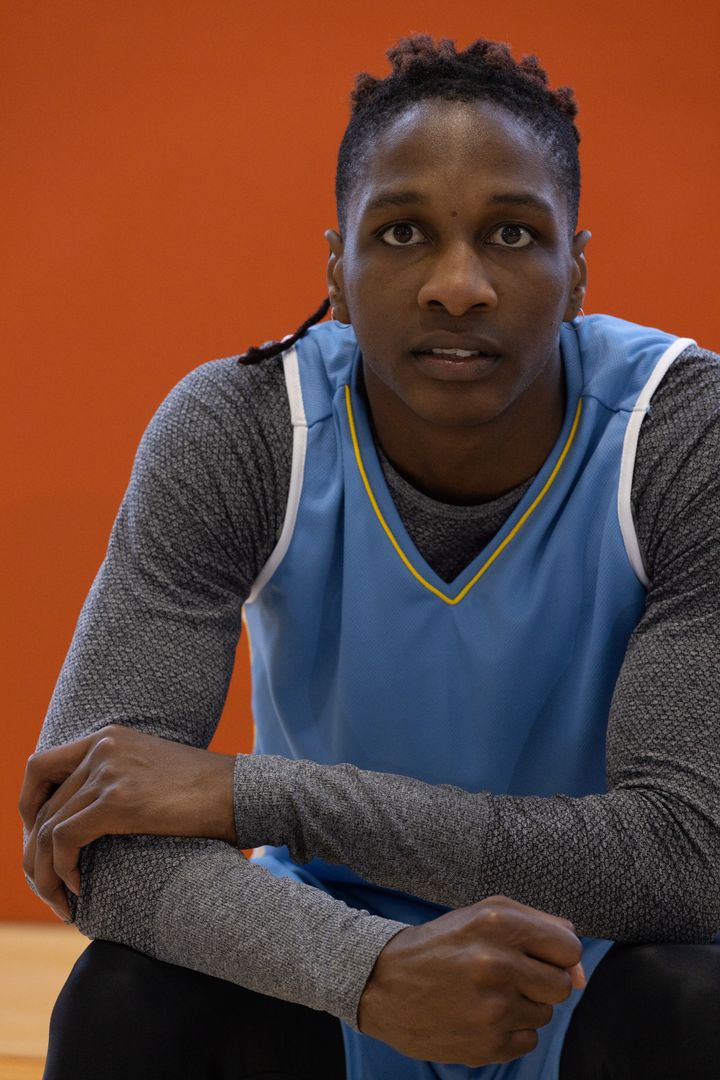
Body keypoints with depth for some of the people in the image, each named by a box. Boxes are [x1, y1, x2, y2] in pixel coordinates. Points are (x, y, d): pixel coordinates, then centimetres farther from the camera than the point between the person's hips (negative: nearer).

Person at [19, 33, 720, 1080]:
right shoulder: (230, 435, -18)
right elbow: (86, 828, -24)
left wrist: (244, 789, -31)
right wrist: (372, 969, -44)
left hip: (603, 972, -1)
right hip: (341, 968, 1)